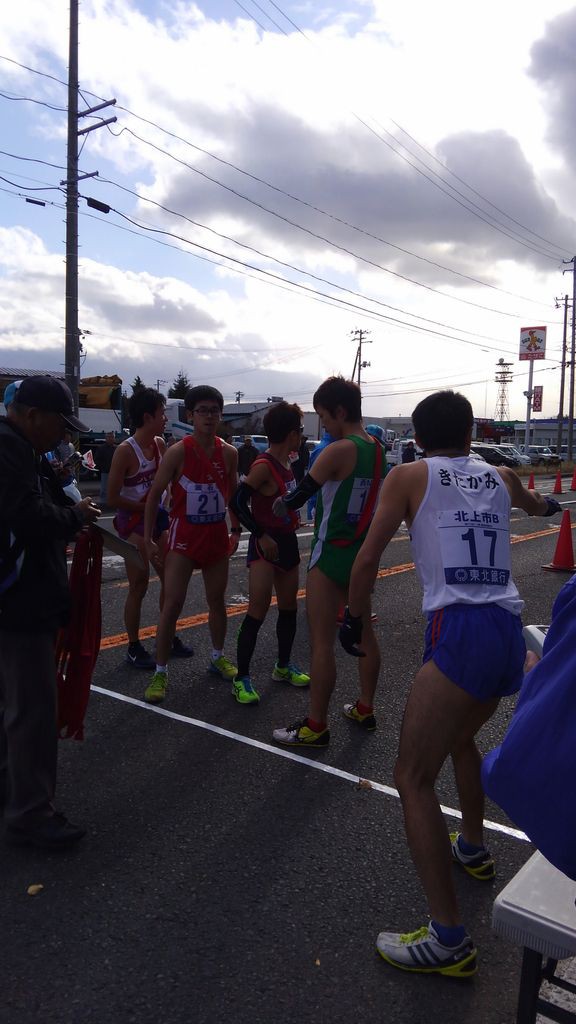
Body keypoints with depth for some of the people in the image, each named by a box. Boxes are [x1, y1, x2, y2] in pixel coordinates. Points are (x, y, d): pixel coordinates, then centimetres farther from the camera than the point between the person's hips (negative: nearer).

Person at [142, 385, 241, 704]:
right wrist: (148, 538, -9)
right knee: (172, 603, -7)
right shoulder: (178, 451, -13)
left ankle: (218, 657, 35)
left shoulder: (229, 453, -1)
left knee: (217, 599, 16)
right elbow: (155, 494, -8)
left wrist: (236, 530, 9)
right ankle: (160, 672, 4)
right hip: (184, 534, -4)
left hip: (216, 534, 4)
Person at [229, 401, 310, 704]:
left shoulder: (287, 462, 9)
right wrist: (261, 536, -20)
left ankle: (283, 667, 32)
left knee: (289, 608, 16)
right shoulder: (264, 466, -18)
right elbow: (237, 501, -23)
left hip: (288, 542, 9)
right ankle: (241, 678, 3)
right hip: (266, 544, -9)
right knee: (257, 613, -7)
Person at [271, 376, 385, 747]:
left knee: (322, 641, -1)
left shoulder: (339, 450, -18)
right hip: (364, 553, 9)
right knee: (365, 633, 18)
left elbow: (299, 496, -18)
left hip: (331, 556, -9)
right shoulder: (377, 449, 6)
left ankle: (316, 726, 8)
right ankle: (365, 709, 32)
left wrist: (279, 505, 4)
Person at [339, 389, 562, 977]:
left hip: (459, 633, -7)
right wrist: (547, 505, 68)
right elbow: (533, 506, 43)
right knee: (460, 738, 31)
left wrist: (352, 620, 18)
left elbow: (367, 558, 3)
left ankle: (449, 941, -1)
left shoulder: (409, 477, 5)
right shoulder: (500, 478, 18)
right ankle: (472, 850, 49)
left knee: (413, 780, -1)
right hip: (510, 634, 7)